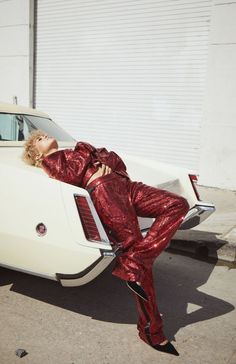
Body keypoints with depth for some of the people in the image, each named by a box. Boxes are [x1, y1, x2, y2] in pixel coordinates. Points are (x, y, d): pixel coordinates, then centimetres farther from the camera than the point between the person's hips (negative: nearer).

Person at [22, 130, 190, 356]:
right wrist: (94, 161, 11)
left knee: (178, 204, -14)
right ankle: (151, 330, -8)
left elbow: (115, 159, 25)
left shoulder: (79, 150, 37)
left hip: (124, 184, 7)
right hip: (101, 189, -6)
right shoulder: (48, 161, 19)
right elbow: (72, 176, -2)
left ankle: (130, 264, -23)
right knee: (134, 245, -19)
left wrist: (106, 163, 4)